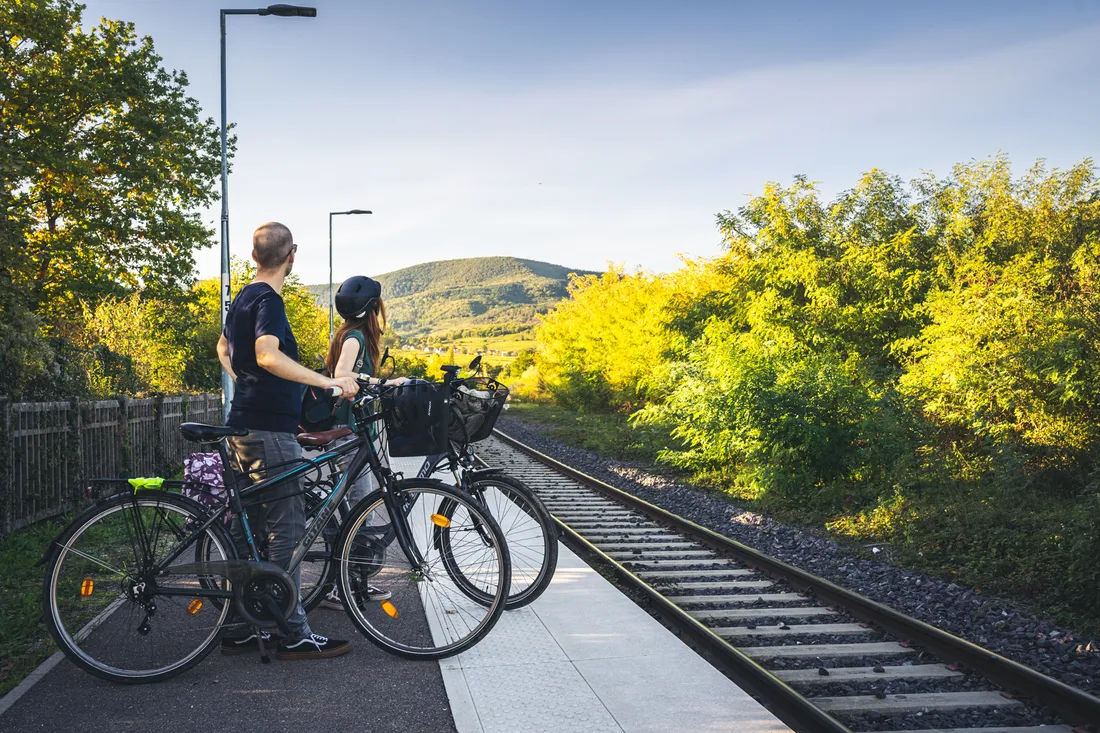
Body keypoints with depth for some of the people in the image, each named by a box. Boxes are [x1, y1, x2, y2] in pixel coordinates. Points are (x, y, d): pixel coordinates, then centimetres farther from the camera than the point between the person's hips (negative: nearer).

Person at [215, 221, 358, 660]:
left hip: (245, 427, 10)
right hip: (269, 430, -10)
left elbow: (224, 349, 33)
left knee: (248, 531, 13)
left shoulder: (244, 297, 17)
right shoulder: (268, 300, -14)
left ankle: (239, 629, 19)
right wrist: (328, 381, -32)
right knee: (288, 530, -6)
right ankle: (295, 636, -3)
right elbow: (268, 355, -31)